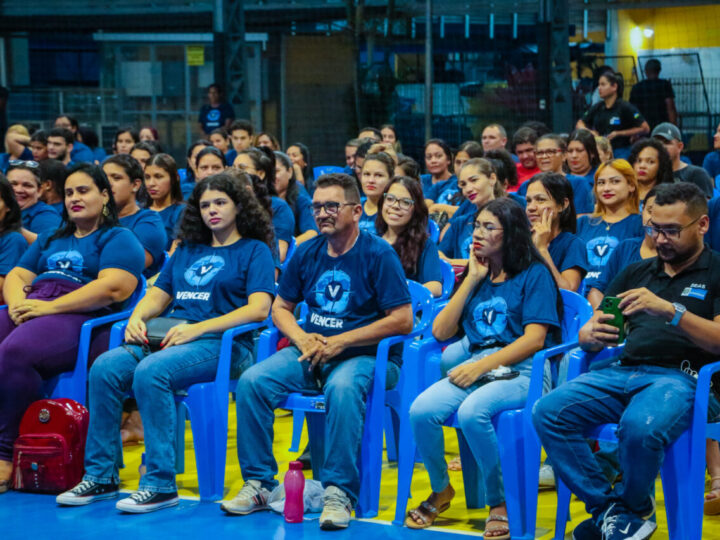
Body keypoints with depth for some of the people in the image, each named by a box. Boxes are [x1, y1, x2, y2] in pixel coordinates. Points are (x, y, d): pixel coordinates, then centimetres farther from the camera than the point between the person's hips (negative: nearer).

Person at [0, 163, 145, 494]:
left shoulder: (118, 240, 10)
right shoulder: (50, 240, 32)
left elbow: (113, 288, -8)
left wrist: (50, 306, -14)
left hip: (79, 319, -6)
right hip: (29, 313, 7)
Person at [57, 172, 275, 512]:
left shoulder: (254, 250, 7)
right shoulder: (186, 251, 26)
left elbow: (259, 309, -7)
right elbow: (157, 297, 26)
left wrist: (198, 328, -16)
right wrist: (137, 317, 1)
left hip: (222, 343, -6)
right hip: (170, 338, 6)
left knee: (150, 372, -34)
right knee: (105, 368, -21)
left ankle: (160, 484, -30)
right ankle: (100, 475, -16)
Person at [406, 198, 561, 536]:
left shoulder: (534, 275, 3)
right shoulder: (476, 274, 21)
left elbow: (535, 339, -8)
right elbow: (441, 331, 12)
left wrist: (482, 366, -16)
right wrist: (472, 280, 8)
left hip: (520, 371, -5)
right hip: (476, 367, 5)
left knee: (472, 412, -36)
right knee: (421, 410, -24)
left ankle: (500, 504, -17)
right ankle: (440, 491, 2)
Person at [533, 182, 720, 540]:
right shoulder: (637, 273, 24)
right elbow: (585, 336, 20)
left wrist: (671, 311, -20)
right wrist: (592, 335, -5)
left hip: (684, 376, -5)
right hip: (624, 372, 5)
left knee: (640, 426, -38)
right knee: (548, 412, -22)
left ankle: (634, 508, -8)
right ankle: (605, 507, -13)